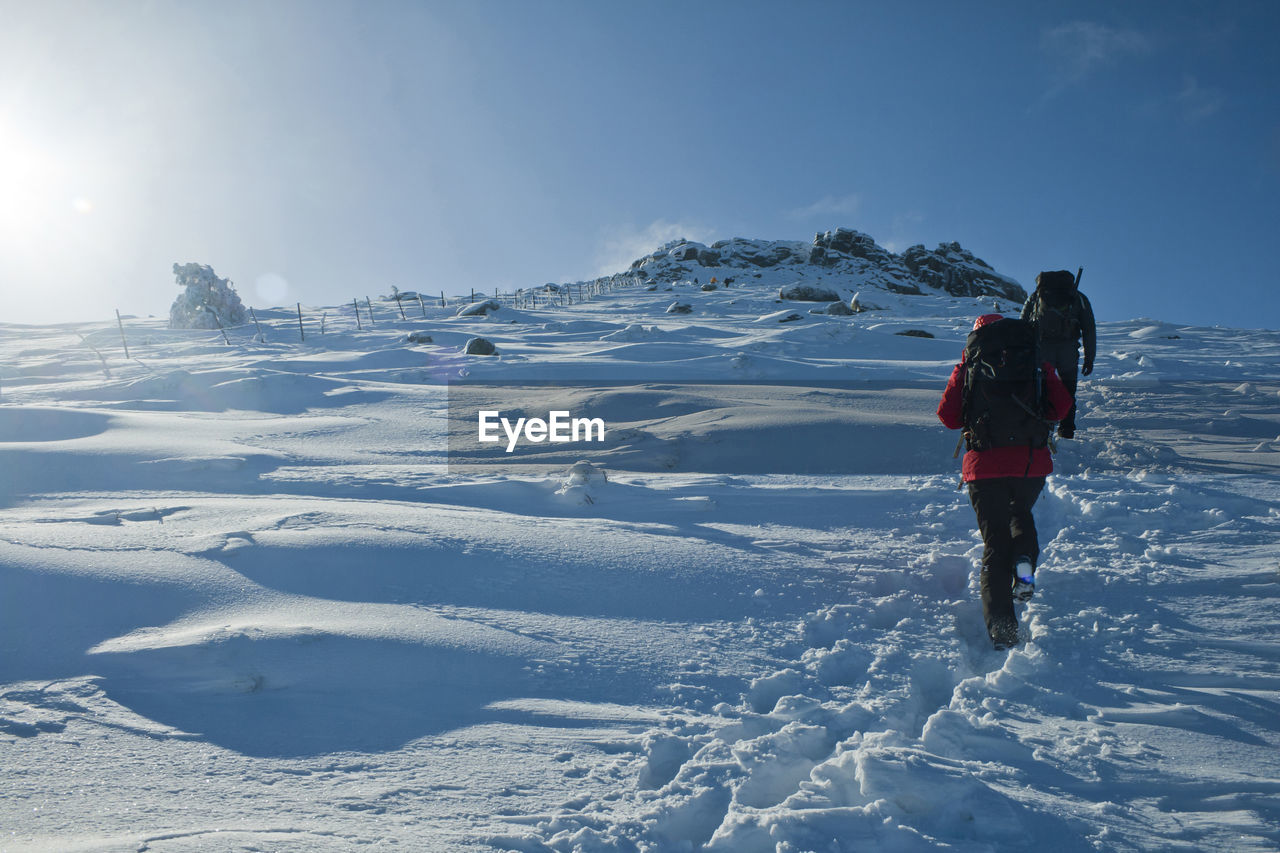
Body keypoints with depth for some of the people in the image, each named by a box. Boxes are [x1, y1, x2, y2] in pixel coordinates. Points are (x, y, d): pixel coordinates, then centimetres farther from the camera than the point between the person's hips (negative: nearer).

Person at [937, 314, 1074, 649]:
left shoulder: (969, 365, 4)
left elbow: (947, 415, 0)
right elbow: (1062, 405, 2)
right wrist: (1034, 423, 17)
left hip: (985, 464, -1)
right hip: (1033, 461, 1)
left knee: (994, 542, 5)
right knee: (1021, 513, 30)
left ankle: (1001, 626, -6)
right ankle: (1024, 561, 0)